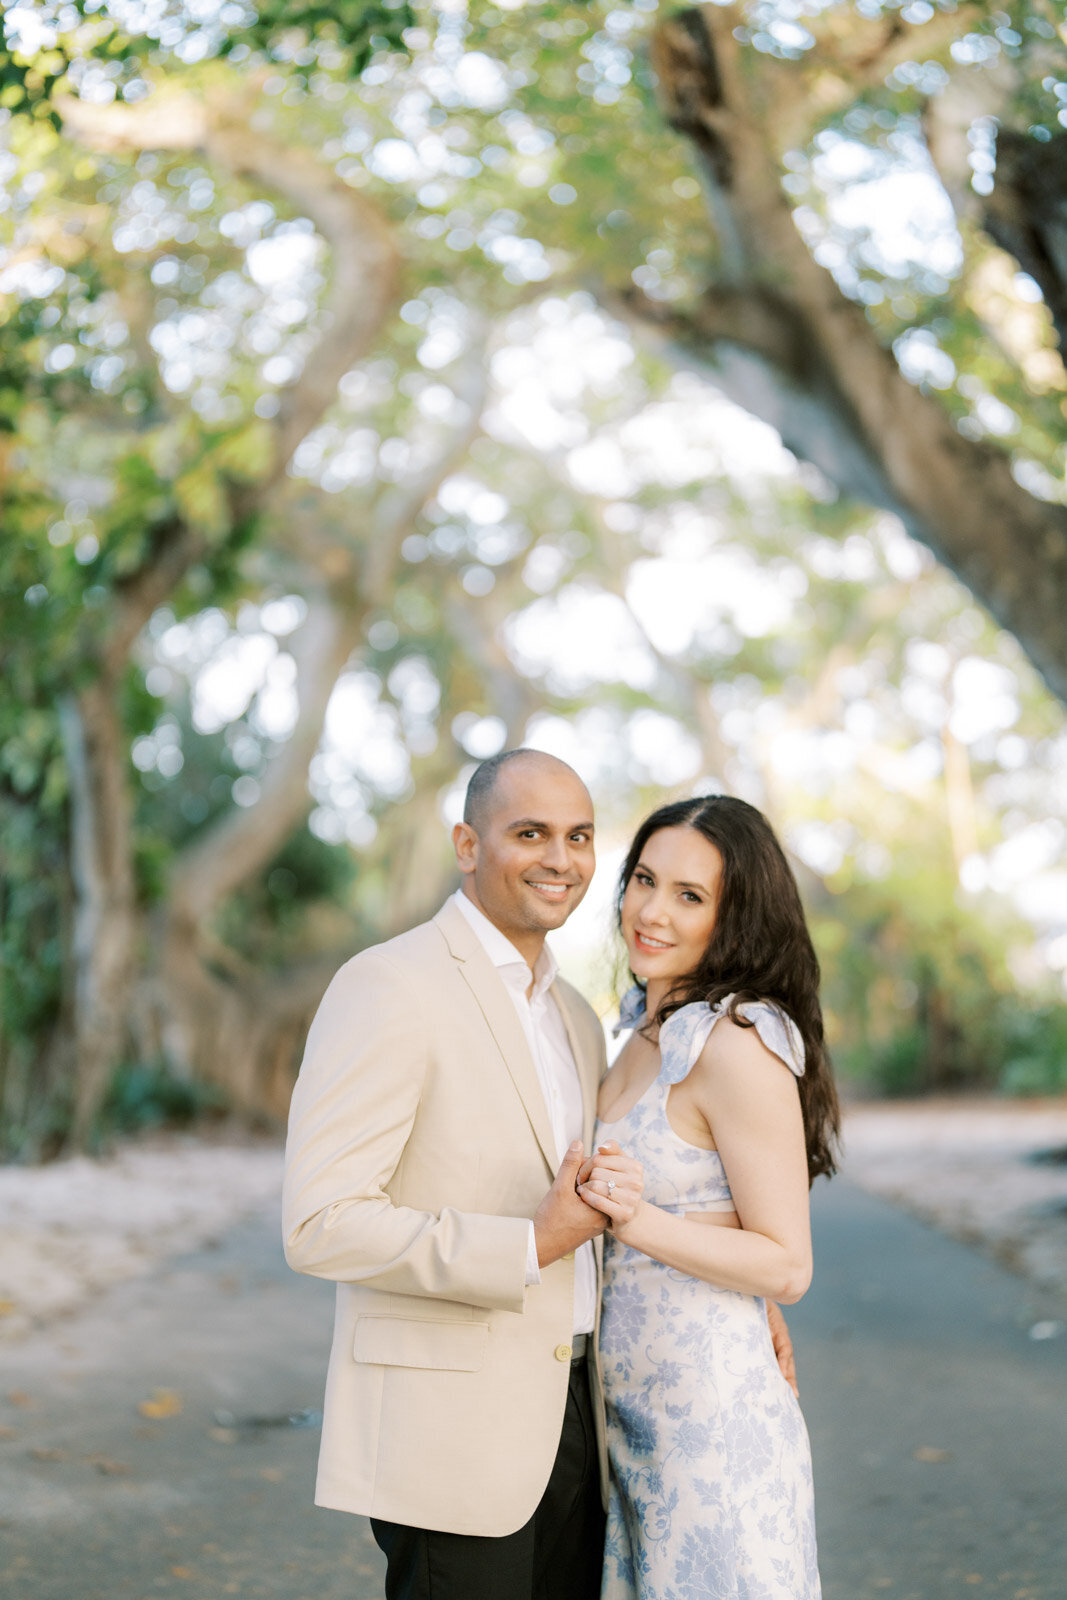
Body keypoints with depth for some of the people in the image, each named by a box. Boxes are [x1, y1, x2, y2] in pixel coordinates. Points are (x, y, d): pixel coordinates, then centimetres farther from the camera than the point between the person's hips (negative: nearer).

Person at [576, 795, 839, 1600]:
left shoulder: (739, 1045, -17)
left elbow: (786, 1266, -17)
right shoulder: (647, 1034, 9)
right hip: (630, 1412, 8)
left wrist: (639, 1223, -26)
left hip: (713, 1413, -8)